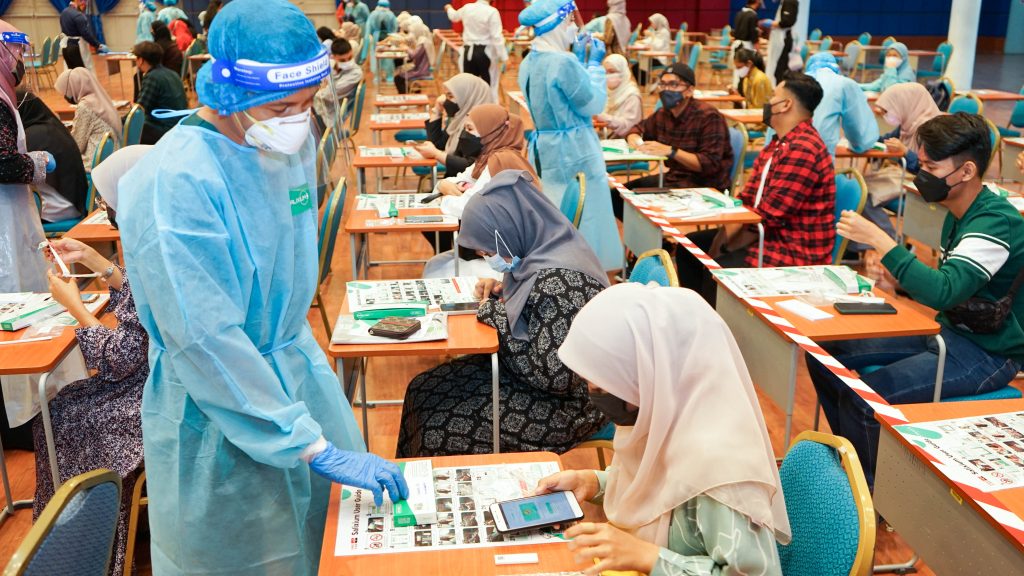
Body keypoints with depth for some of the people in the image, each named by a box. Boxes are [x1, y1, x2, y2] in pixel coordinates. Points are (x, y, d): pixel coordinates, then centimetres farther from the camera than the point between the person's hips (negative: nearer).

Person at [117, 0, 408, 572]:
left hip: (299, 369, 7)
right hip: (218, 409, -6)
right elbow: (208, 345, -27)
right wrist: (314, 447, -26)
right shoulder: (175, 182, -26)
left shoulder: (294, 140, -4)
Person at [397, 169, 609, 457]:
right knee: (423, 389, 7)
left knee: (437, 423, -7)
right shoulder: (548, 248, -2)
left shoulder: (557, 279, -31)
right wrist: (501, 291, -3)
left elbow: (556, 376, -29)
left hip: (564, 404, -10)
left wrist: (497, 314, -20)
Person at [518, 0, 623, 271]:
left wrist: (579, 58, 15)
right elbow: (593, 104, -13)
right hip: (574, 154, -9)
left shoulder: (529, 63, 7)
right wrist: (594, 63, -3)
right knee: (583, 219, 2)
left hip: (543, 152, 9)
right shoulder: (564, 62, -22)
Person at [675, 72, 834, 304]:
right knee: (690, 246, 10)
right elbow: (747, 198, 9)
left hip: (795, 252, -11)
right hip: (768, 236, 11)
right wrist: (722, 238, -6)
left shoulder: (802, 150, -21)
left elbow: (768, 217, -23)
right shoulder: (779, 143, 13)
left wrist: (724, 247, -13)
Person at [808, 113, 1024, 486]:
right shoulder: (959, 214, 6)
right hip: (946, 330, 9)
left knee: (864, 398, -26)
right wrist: (896, 276, 1)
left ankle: (871, 492, -1)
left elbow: (944, 292, -35)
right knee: (825, 352, -1)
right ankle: (855, 455, 15)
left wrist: (877, 240, -33)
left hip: (986, 354, -9)